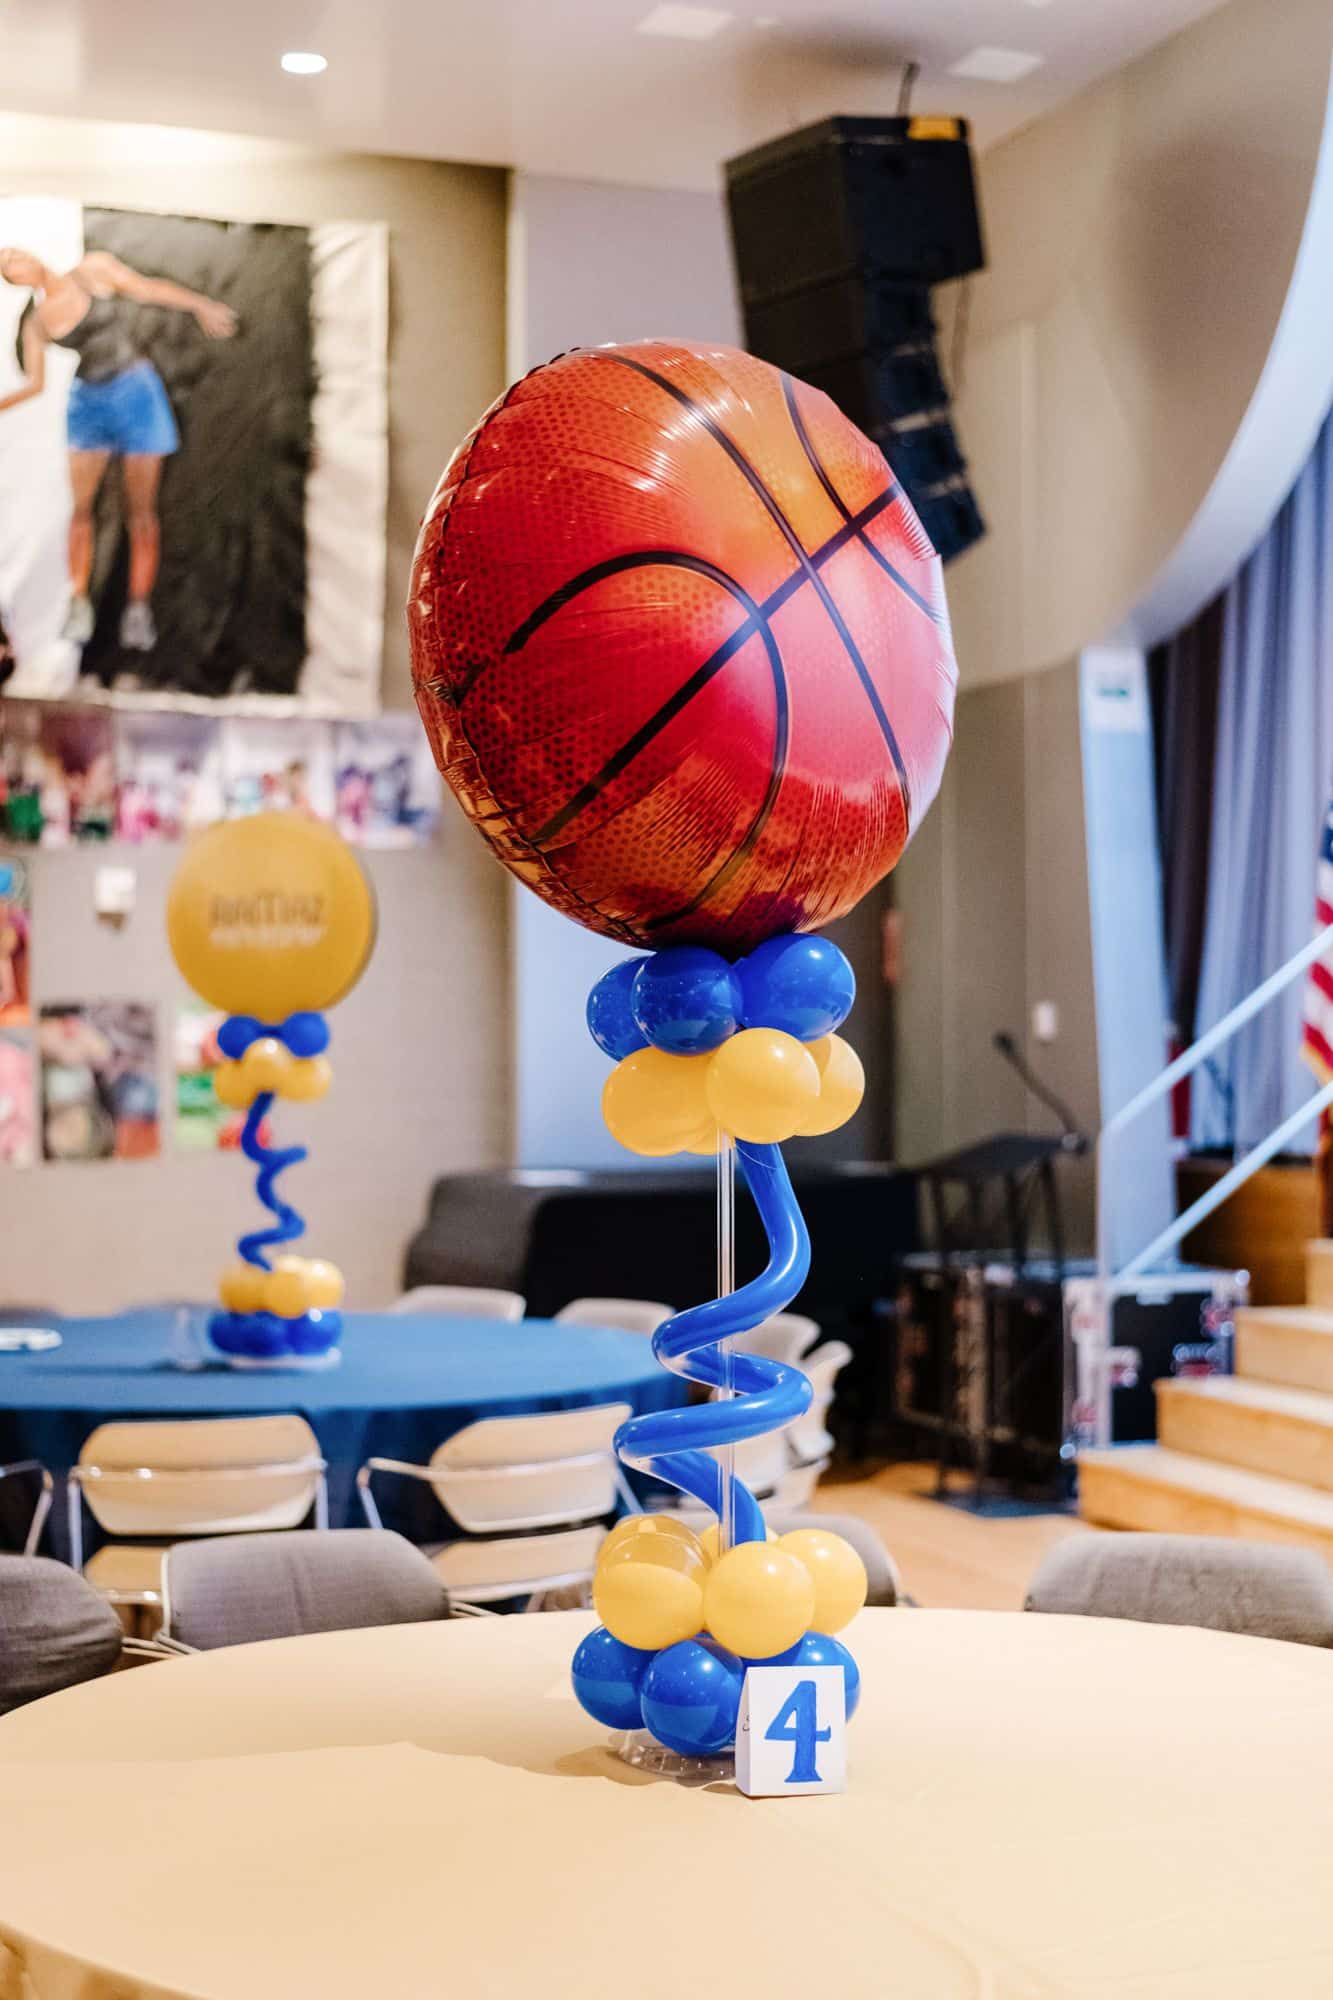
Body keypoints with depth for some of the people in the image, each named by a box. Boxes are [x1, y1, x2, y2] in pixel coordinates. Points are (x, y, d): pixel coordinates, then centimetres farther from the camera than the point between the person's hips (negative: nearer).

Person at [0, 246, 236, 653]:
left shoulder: (95, 267, -3)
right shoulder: (35, 323, 5)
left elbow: (147, 288, -3)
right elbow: (34, 385, 6)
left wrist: (201, 304, -12)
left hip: (136, 391, -3)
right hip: (88, 402, 3)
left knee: (141, 509, -1)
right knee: (81, 507, -6)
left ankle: (139, 609, 4)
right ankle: (79, 605, 2)